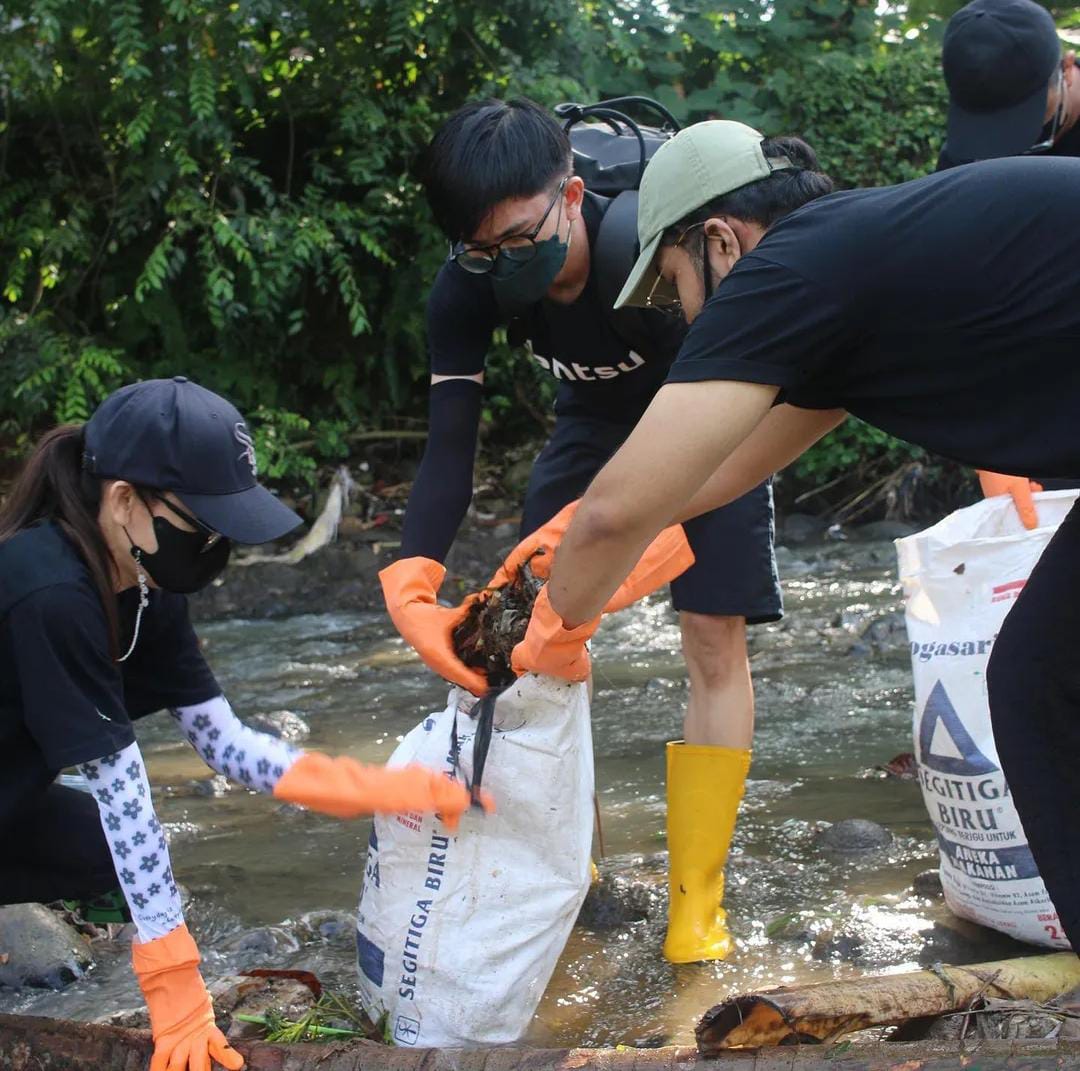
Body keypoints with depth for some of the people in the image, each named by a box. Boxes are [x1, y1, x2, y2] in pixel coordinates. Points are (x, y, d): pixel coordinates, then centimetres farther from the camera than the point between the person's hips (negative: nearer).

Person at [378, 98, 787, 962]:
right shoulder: (467, 288, -26)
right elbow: (450, 444, -27)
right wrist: (412, 585, -43)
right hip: (597, 418, 4)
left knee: (715, 640, -13)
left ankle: (696, 896, -5)